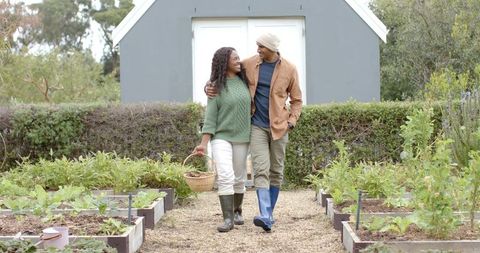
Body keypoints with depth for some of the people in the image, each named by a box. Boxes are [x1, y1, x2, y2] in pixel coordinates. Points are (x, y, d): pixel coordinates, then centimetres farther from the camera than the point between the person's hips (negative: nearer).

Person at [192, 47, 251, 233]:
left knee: (239, 178, 9)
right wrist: (203, 144, -15)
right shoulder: (216, 87, -5)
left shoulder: (243, 81, 6)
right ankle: (228, 219, -14)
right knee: (225, 177, -16)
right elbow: (210, 118, -7)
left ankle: (237, 211, 30)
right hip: (221, 137, -4)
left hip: (241, 138, 4)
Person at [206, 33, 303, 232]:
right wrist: (209, 86, -7)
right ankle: (265, 217, -22)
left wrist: (291, 122, -7)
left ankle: (269, 214, 21)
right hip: (257, 126, -1)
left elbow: (296, 100, 6)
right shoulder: (249, 64, -1)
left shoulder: (289, 69, -3)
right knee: (261, 170, -13)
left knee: (276, 171, 8)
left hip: (279, 126, 1)